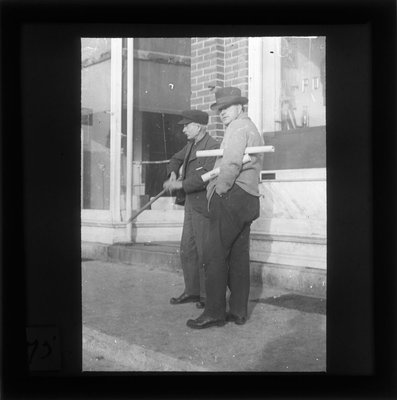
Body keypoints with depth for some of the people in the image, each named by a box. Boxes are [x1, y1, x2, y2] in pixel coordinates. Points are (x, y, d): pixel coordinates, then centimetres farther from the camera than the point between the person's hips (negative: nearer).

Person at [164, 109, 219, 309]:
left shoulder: (213, 147, -14)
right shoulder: (191, 145, 14)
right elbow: (176, 160, 29)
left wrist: (181, 185, -22)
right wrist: (173, 174, 8)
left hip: (204, 206, -9)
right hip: (191, 205, 9)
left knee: (205, 252, -4)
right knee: (187, 250, 11)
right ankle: (192, 291, 20)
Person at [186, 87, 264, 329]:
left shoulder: (238, 127, -6)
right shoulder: (252, 129, 26)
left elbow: (232, 164, -20)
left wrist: (218, 191, -11)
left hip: (231, 197, -10)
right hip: (248, 198, 10)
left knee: (215, 255, -8)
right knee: (239, 256, 8)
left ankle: (214, 313, -7)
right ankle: (239, 312, 11)